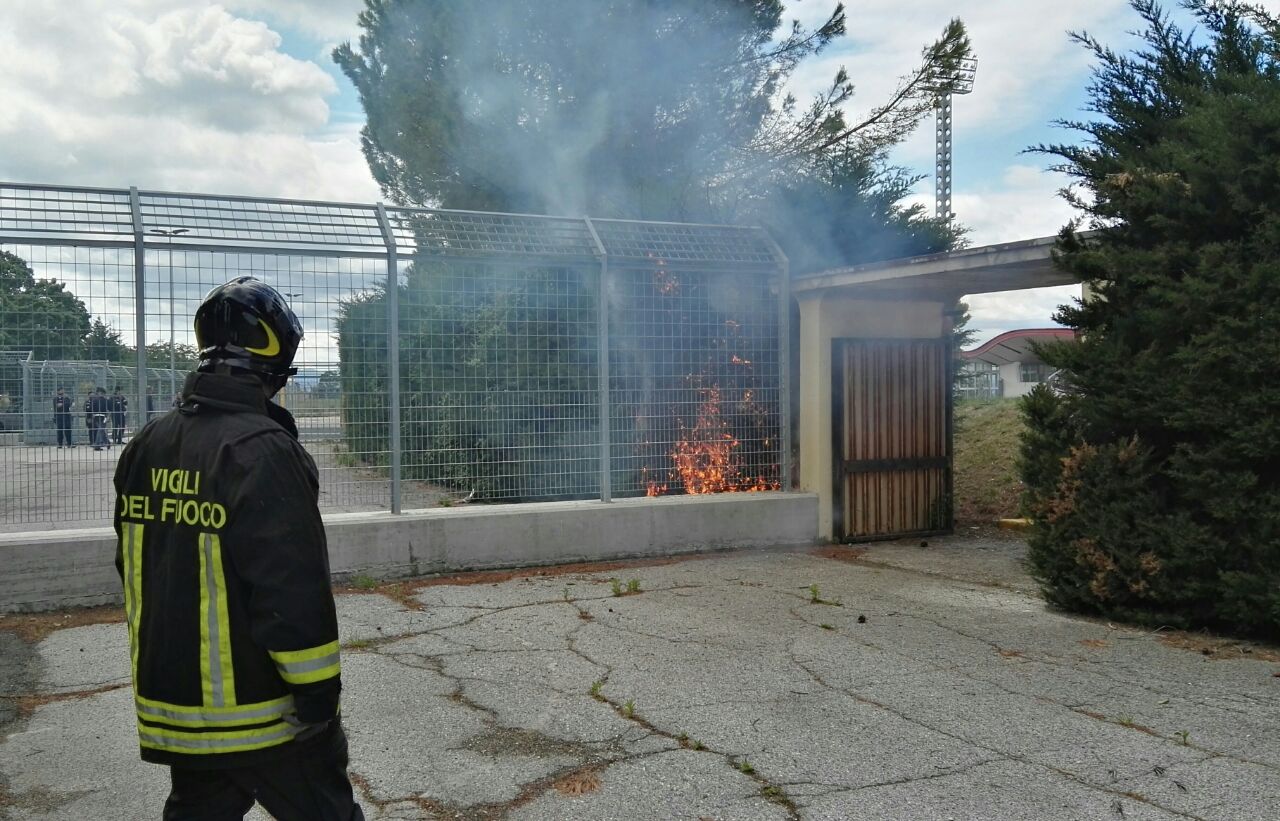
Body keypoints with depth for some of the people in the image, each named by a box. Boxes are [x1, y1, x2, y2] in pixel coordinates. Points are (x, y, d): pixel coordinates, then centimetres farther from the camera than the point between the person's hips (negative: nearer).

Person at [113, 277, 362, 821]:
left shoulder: (144, 448, 5)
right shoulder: (263, 452, -21)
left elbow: (134, 570, 14)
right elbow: (294, 592, -23)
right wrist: (319, 692, -13)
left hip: (171, 704, 7)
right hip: (264, 715, -7)